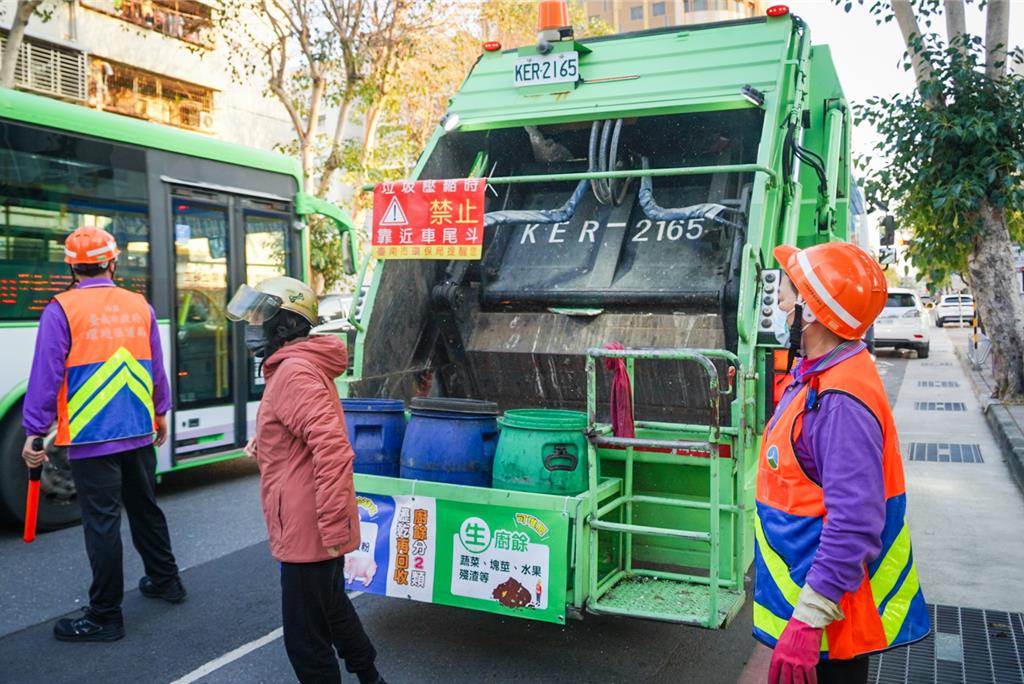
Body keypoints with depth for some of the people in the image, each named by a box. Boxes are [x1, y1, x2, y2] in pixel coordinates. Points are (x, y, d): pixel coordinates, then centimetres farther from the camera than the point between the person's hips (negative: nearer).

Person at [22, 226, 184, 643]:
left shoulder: (61, 310, -9)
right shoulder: (139, 306, 5)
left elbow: (46, 375, -11)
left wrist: (34, 431, -4)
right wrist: (159, 412, 24)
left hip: (91, 437, -5)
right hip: (139, 433, 5)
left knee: (102, 523, 1)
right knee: (145, 508, 21)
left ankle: (105, 616, 10)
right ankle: (165, 580, 34)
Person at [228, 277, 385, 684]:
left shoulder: (294, 373, -19)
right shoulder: (297, 366, 13)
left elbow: (333, 451, -28)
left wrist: (331, 528, -27)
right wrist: (265, 444, 9)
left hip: (308, 530, -11)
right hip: (319, 526, 11)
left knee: (306, 640, 2)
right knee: (332, 606, 26)